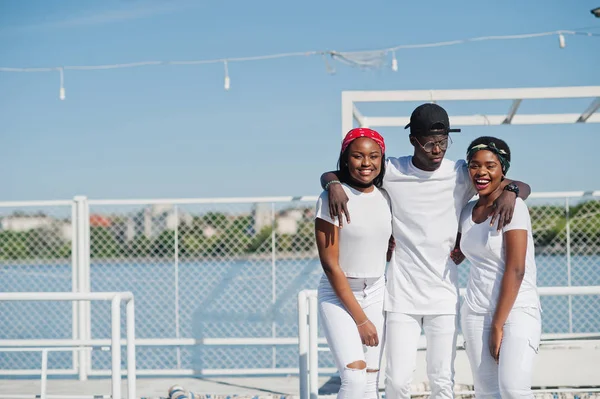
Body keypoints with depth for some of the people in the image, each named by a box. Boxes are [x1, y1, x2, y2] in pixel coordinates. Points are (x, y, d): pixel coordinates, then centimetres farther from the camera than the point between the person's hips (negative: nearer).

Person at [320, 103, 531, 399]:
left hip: (444, 296, 1)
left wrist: (510, 191, -18)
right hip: (401, 295, -1)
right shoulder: (391, 172, -1)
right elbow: (329, 175, 5)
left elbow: (523, 187, 6)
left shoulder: (461, 174, 2)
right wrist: (335, 185, -20)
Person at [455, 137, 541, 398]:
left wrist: (498, 325, -14)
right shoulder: (468, 211, 11)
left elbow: (516, 270, -14)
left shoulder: (512, 206, -8)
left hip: (517, 309, -6)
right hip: (476, 312, 6)